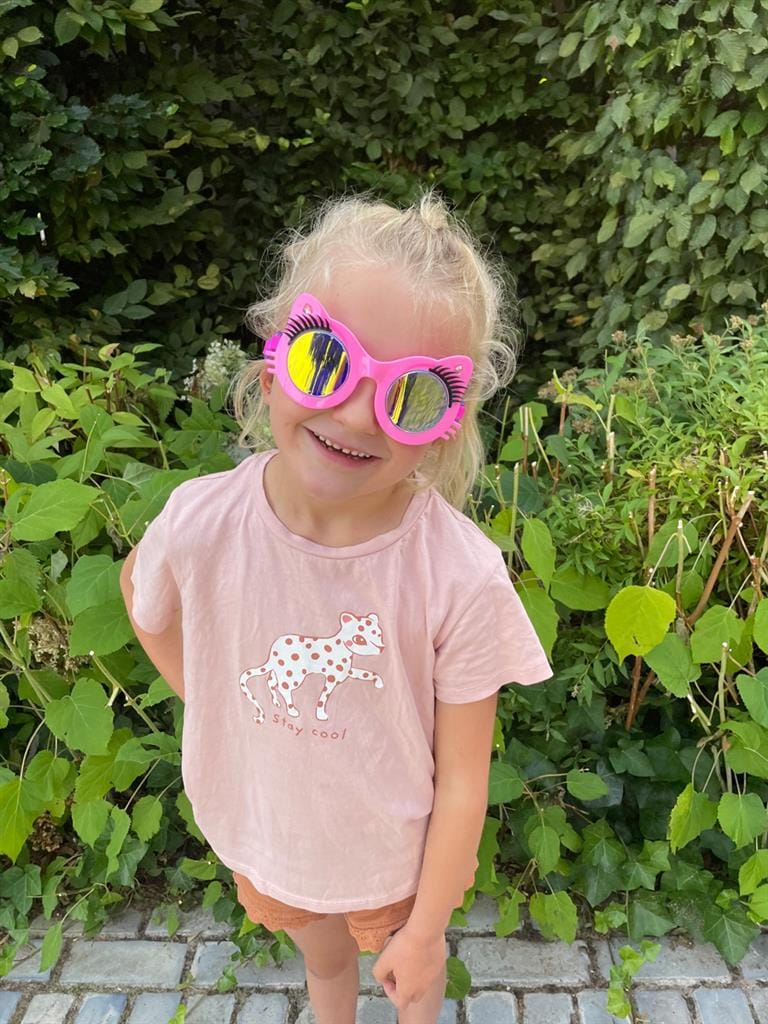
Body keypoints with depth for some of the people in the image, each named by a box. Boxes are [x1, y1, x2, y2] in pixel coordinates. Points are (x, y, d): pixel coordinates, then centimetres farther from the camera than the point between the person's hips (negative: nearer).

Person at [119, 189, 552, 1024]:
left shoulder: (463, 578, -34)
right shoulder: (200, 522, -28)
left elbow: (462, 780, -21)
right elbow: (142, 587, -2)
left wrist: (426, 929, -10)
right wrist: (206, 707, -5)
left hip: (400, 855, -2)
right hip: (267, 838, 3)